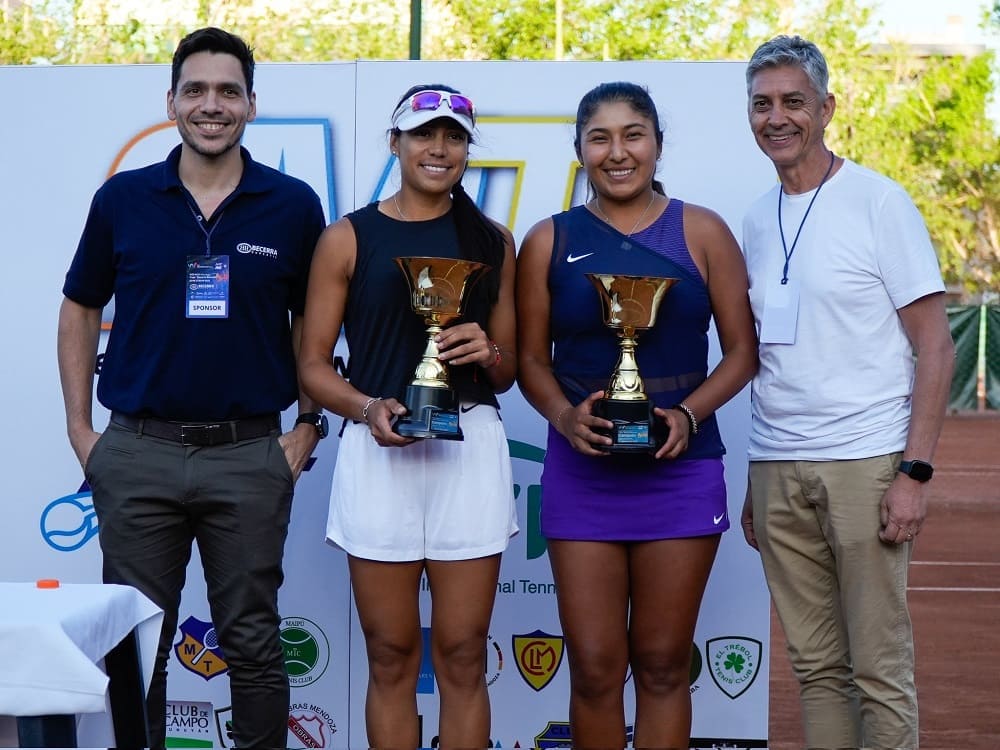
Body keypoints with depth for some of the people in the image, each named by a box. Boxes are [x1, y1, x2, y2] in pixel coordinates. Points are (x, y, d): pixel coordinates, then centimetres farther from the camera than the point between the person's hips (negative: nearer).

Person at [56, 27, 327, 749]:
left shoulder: (293, 206, 0)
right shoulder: (122, 199, 2)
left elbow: (311, 320, 9)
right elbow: (80, 310, 11)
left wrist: (308, 424, 2)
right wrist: (80, 427, 5)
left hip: (250, 454, -1)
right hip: (138, 452, 1)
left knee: (253, 645, 7)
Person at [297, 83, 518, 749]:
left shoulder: (493, 241, 13)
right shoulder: (348, 238, 5)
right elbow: (313, 363, 4)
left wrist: (487, 352, -7)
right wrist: (367, 408, -14)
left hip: (471, 448, 2)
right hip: (380, 449, -1)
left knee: (462, 655, 2)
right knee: (391, 656, 3)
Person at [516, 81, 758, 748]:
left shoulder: (701, 232, 2)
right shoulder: (551, 240, 5)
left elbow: (742, 351, 3)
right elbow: (531, 358, 7)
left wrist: (689, 414, -13)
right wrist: (563, 416, -13)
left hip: (680, 470, 0)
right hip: (582, 473, 1)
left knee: (663, 666, 6)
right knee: (595, 669, 1)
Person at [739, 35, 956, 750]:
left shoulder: (878, 202, -4)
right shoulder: (757, 220, 13)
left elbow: (936, 349, -6)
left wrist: (915, 473, -13)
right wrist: (756, 479, 12)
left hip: (865, 464, -5)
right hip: (778, 473, 5)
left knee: (880, 670, -2)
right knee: (816, 666, 9)